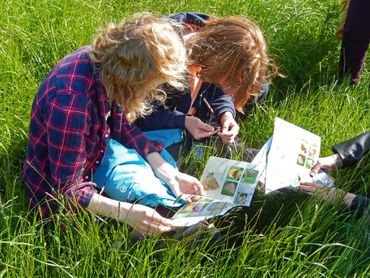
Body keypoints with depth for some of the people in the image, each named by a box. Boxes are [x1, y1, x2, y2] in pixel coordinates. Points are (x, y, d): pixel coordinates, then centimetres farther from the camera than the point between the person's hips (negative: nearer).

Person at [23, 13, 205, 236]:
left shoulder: (106, 61, -17)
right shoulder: (71, 102, -39)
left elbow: (122, 126, -2)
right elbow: (66, 190, -30)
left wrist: (168, 172, -11)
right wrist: (125, 212, -42)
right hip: (61, 193, -7)